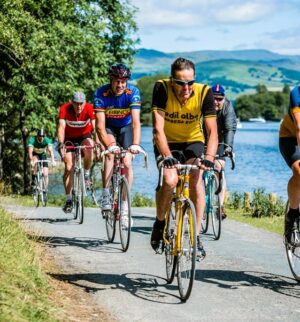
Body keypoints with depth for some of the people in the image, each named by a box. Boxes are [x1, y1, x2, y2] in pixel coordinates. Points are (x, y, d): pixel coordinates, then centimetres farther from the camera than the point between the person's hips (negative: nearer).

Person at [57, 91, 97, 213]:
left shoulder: (89, 108, -26)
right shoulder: (64, 109, -26)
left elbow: (95, 126, -34)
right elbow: (61, 127, -34)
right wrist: (61, 144, -48)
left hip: (84, 136, 0)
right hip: (69, 138, 0)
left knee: (88, 147, -35)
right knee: (69, 167, -10)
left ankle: (86, 174, -10)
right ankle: (68, 200, -3)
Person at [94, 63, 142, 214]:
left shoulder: (133, 92, -27)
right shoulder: (101, 94, -28)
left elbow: (136, 122, -35)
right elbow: (100, 125, -32)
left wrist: (135, 144, -49)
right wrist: (109, 145, -47)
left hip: (126, 127, 1)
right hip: (108, 127, -1)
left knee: (127, 163, -11)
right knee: (110, 153, -28)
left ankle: (125, 203, 1)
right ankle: (105, 195, -23)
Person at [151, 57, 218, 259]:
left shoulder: (204, 92, -24)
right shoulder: (162, 89, -27)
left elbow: (212, 131, -27)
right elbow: (158, 128, -32)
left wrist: (209, 157, -44)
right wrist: (166, 156, -46)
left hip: (192, 140, 1)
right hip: (167, 142, -1)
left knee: (196, 180, -22)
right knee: (170, 180, -25)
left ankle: (196, 236, -14)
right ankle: (159, 224, 2)